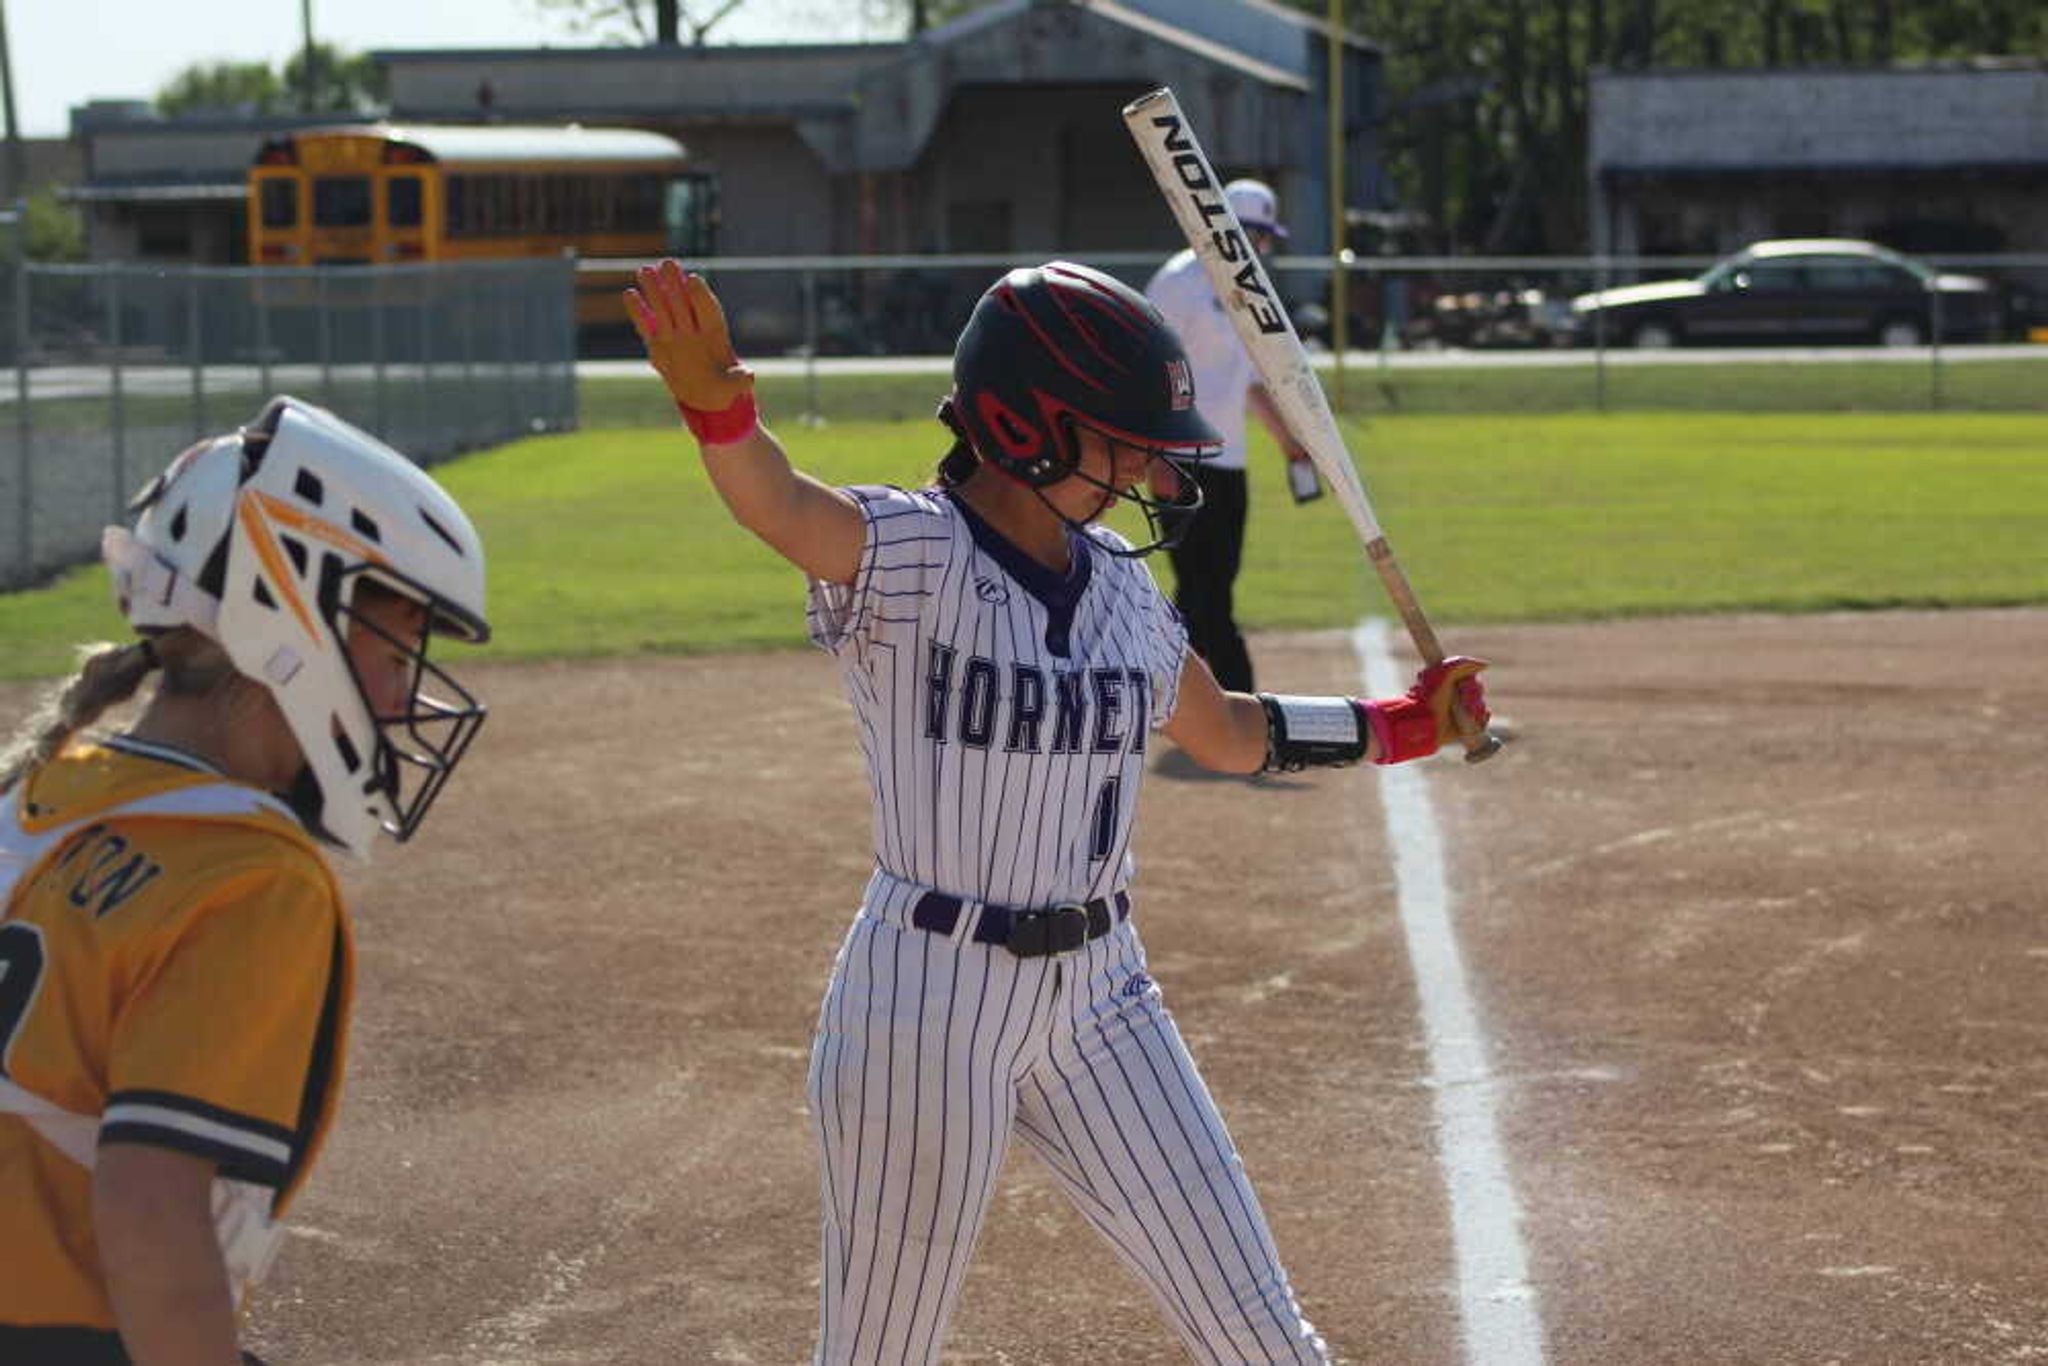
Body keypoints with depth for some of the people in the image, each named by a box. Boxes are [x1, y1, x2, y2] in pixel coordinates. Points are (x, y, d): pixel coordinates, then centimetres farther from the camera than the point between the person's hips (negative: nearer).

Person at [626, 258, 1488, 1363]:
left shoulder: (1121, 584, 7)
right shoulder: (901, 557, -14)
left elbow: (1231, 734, 24)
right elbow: (775, 500, -37)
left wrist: (1404, 726, 21)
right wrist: (715, 407, -58)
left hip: (1099, 997, 6)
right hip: (927, 1004, -6)